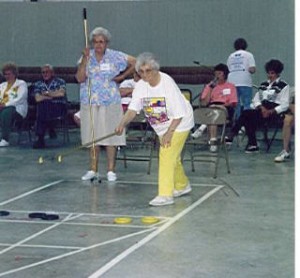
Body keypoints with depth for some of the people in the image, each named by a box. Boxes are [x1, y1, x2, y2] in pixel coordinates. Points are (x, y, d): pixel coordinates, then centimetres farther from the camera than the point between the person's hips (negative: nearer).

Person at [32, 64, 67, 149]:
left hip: (59, 107, -2)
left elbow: (61, 93, -10)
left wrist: (47, 93, 0)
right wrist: (53, 96, -2)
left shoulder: (60, 81, 13)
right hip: (44, 108, 2)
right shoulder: (38, 84, 19)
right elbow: (37, 98, 0)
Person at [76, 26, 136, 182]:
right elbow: (80, 78, -7)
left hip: (110, 103, -2)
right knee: (92, 138, 7)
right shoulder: (86, 57, 4)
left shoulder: (115, 56, 0)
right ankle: (93, 170, 15)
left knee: (110, 137, -2)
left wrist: (122, 77, 0)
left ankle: (111, 170, 6)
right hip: (90, 103, 2)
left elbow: (135, 63, 5)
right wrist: (85, 59, -15)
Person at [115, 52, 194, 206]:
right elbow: (132, 109, -15)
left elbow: (179, 114, -23)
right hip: (162, 127, 7)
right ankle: (182, 186, 41)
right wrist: (122, 124, -32)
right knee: (173, 158, 19)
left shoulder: (167, 83, -26)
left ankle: (165, 195, -15)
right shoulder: (141, 86, -10)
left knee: (167, 156, -17)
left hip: (178, 124, -7)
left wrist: (169, 132, -26)